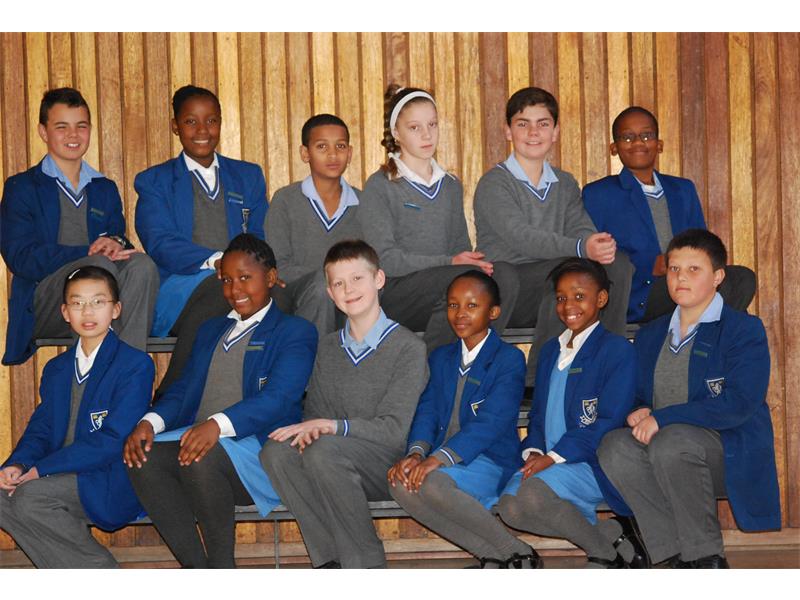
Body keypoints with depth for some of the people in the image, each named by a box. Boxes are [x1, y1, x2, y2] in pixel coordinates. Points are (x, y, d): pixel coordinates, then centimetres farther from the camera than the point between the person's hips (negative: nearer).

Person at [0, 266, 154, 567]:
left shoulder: (135, 365, -6)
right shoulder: (56, 369, 18)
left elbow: (113, 440, -15)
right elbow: (40, 429, 13)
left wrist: (40, 469, -19)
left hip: (112, 485, -7)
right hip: (63, 479, 7)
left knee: (29, 494, -28)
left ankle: (99, 573, -15)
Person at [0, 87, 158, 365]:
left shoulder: (106, 189, 25)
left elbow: (120, 242, 17)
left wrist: (116, 244, -10)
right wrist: (88, 253, -17)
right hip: (41, 306, -4)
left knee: (142, 264, -28)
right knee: (99, 266, -34)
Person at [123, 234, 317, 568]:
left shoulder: (296, 332, 7)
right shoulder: (210, 331, 30)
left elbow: (278, 399, -10)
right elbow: (183, 390, 20)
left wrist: (218, 424, -28)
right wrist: (150, 422, -4)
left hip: (257, 449, -6)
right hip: (197, 438, 6)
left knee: (203, 458, -37)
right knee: (141, 456, -25)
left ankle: (222, 567, -20)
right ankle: (196, 569, -23)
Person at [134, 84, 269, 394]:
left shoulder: (249, 176, 24)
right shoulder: (154, 182, 13)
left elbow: (261, 240, 16)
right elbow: (160, 243, -4)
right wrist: (215, 261, -22)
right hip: (178, 286, -2)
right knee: (220, 286, -38)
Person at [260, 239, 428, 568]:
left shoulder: (407, 347, -3)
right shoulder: (328, 348, 17)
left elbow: (394, 430, -10)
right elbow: (315, 412, 14)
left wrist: (332, 426, -20)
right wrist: (308, 430, -11)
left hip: (388, 467, -5)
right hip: (334, 463, 5)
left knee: (324, 450, -34)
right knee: (275, 451, -23)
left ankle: (367, 564, -22)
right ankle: (332, 564, -22)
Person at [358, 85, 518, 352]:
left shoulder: (451, 186, 22)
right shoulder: (379, 187, 2)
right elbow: (385, 259, -7)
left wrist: (474, 262, -5)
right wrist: (448, 263, -17)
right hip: (394, 294, -5)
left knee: (504, 275, -25)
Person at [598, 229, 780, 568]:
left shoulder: (744, 330, -1)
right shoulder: (650, 336, 19)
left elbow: (738, 404, -15)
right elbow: (637, 397, 19)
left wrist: (663, 418, -19)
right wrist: (639, 414, -8)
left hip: (730, 453, -5)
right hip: (659, 445, 5)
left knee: (671, 442, -36)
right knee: (614, 446, -25)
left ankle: (708, 559, -19)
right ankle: (681, 557, -21)